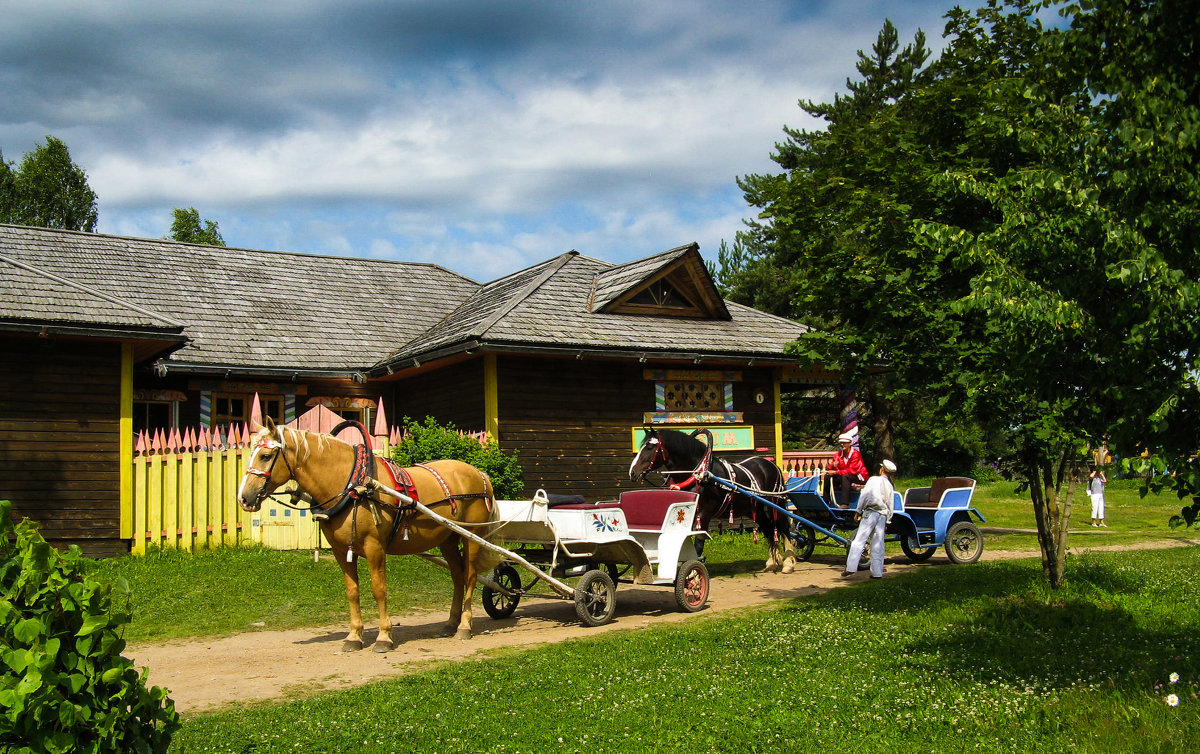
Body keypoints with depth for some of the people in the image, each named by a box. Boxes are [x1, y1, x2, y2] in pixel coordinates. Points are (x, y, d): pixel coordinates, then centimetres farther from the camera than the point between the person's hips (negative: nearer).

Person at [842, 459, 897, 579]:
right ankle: (877, 572, 5)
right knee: (878, 545, 7)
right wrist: (887, 521, 22)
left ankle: (851, 568, -16)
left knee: (859, 541, -8)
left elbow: (865, 496, -6)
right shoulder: (890, 486, 15)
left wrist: (858, 511, 1)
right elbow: (891, 507, 17)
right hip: (883, 515, 5)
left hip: (871, 512, -5)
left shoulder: (874, 480, 0)